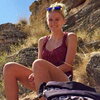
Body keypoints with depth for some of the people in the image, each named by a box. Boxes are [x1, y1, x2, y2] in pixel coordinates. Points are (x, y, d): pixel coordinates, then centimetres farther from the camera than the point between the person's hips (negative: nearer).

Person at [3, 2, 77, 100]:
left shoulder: (70, 37, 6)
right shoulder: (42, 41, 18)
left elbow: (68, 65, -5)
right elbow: (39, 67, 12)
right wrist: (35, 75, -12)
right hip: (43, 83, 5)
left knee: (38, 63, -34)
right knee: (9, 67, -13)